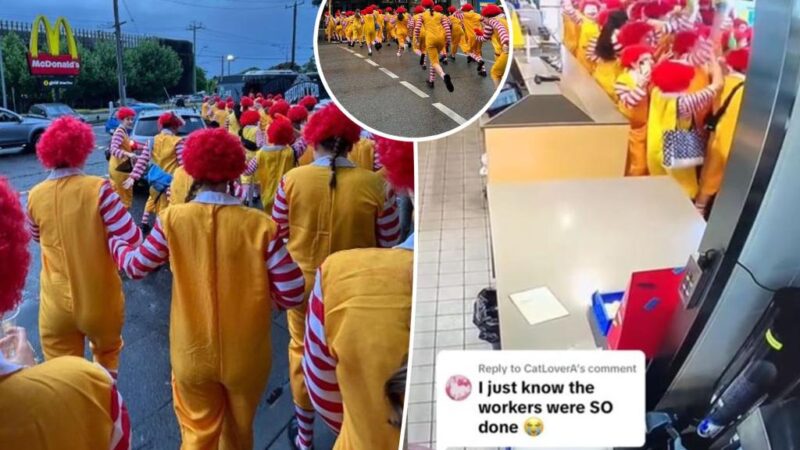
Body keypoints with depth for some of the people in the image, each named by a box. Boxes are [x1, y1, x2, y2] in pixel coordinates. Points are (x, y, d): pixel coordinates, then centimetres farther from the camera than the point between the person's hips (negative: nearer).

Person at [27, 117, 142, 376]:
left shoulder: (35, 196, -5)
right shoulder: (97, 189, -18)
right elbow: (132, 240, -22)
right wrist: (108, 238, -3)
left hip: (56, 307, 2)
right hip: (100, 301, -2)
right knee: (107, 355, 28)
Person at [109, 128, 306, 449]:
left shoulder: (173, 219, -14)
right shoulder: (259, 224, -18)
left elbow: (136, 266, 1)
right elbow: (292, 293, -18)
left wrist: (113, 241, 22)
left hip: (193, 354, 1)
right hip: (247, 355, 0)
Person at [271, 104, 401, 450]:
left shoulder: (292, 179, -12)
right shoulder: (376, 185, -15)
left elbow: (277, 236, -1)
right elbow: (388, 246, -7)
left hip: (302, 282, 1)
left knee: (302, 351, 23)